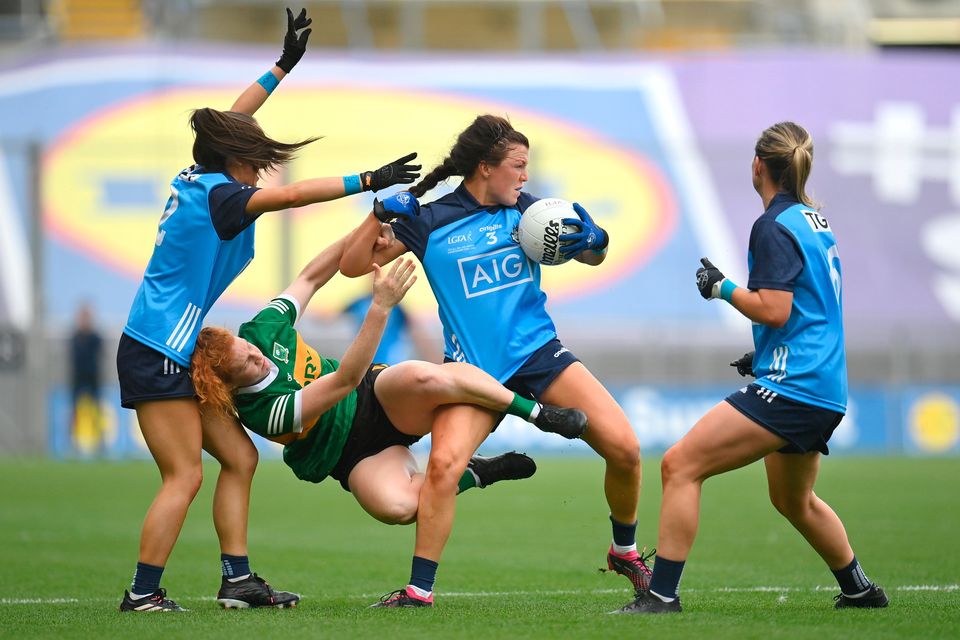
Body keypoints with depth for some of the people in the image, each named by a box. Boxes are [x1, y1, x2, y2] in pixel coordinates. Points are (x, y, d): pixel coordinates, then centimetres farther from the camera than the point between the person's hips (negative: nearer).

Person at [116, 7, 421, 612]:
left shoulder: (196, 180, 9)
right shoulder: (217, 196, -17)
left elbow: (227, 122, 24)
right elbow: (295, 194, -26)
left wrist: (285, 64, 29)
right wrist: (368, 180, -25)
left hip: (178, 355, 10)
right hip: (157, 353, -10)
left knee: (240, 458, 10)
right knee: (185, 475, -9)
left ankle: (238, 580, 11)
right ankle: (143, 593, -4)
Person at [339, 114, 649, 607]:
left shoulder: (524, 209, 6)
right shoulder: (430, 222, -2)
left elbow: (592, 257, 17)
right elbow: (353, 265, 1)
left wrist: (592, 240, -7)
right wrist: (380, 215, -15)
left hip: (539, 353, 3)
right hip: (474, 368, -3)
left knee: (623, 446, -10)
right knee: (444, 463, -26)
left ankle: (625, 552, 16)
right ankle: (419, 589, -14)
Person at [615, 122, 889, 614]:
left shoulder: (774, 227, -12)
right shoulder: (814, 220, 15)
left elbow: (774, 310, -19)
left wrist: (722, 287, -5)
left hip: (790, 388, -10)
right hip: (824, 390, 10)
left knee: (680, 464, -13)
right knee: (793, 500, 30)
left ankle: (662, 594, -16)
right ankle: (858, 589, 43)